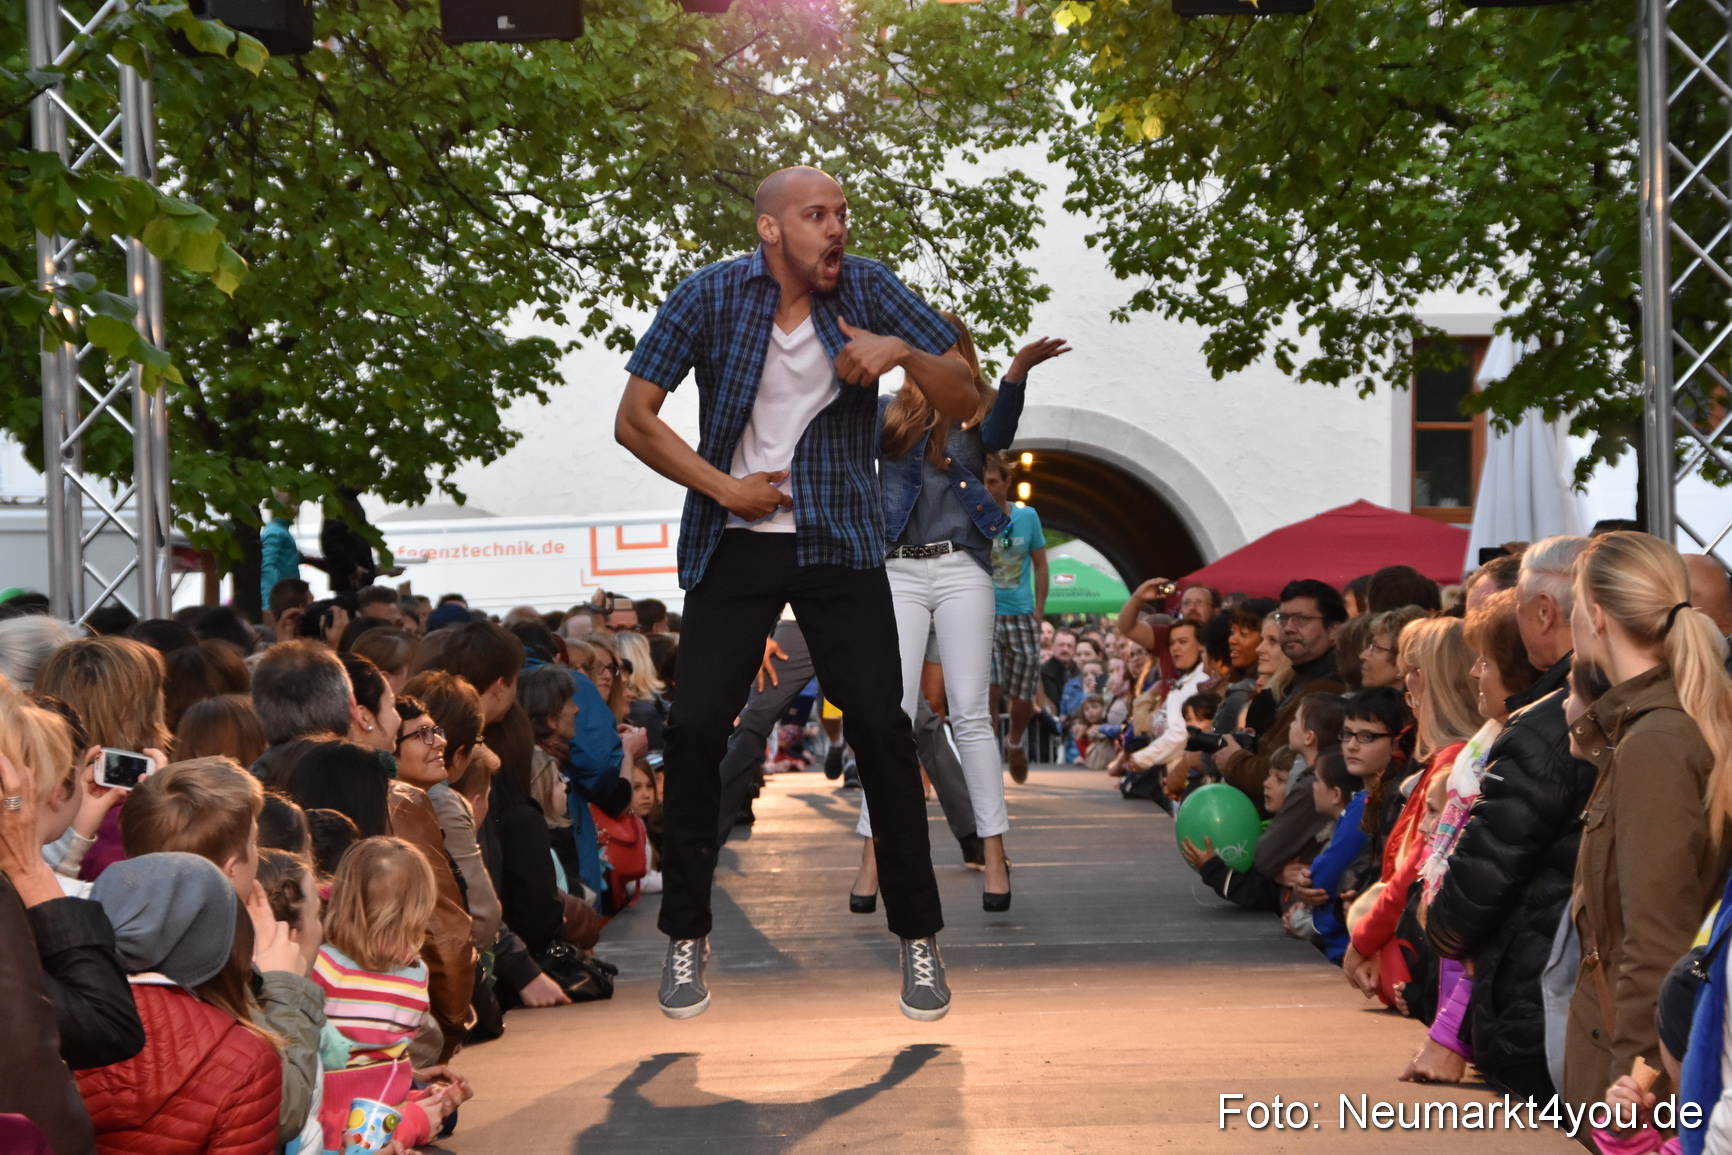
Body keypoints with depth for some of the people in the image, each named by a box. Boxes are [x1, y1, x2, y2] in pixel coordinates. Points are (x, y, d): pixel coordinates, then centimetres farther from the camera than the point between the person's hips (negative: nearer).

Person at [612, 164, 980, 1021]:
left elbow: (964, 402, -2)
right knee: (698, 727, -6)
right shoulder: (710, 297, -7)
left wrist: (904, 353, -21)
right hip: (733, 542, 0)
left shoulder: (867, 289, -4)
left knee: (879, 726, -5)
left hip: (839, 541, 0)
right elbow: (634, 419, -4)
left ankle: (918, 938, 9)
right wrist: (723, 487, -11)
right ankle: (686, 939, 11)